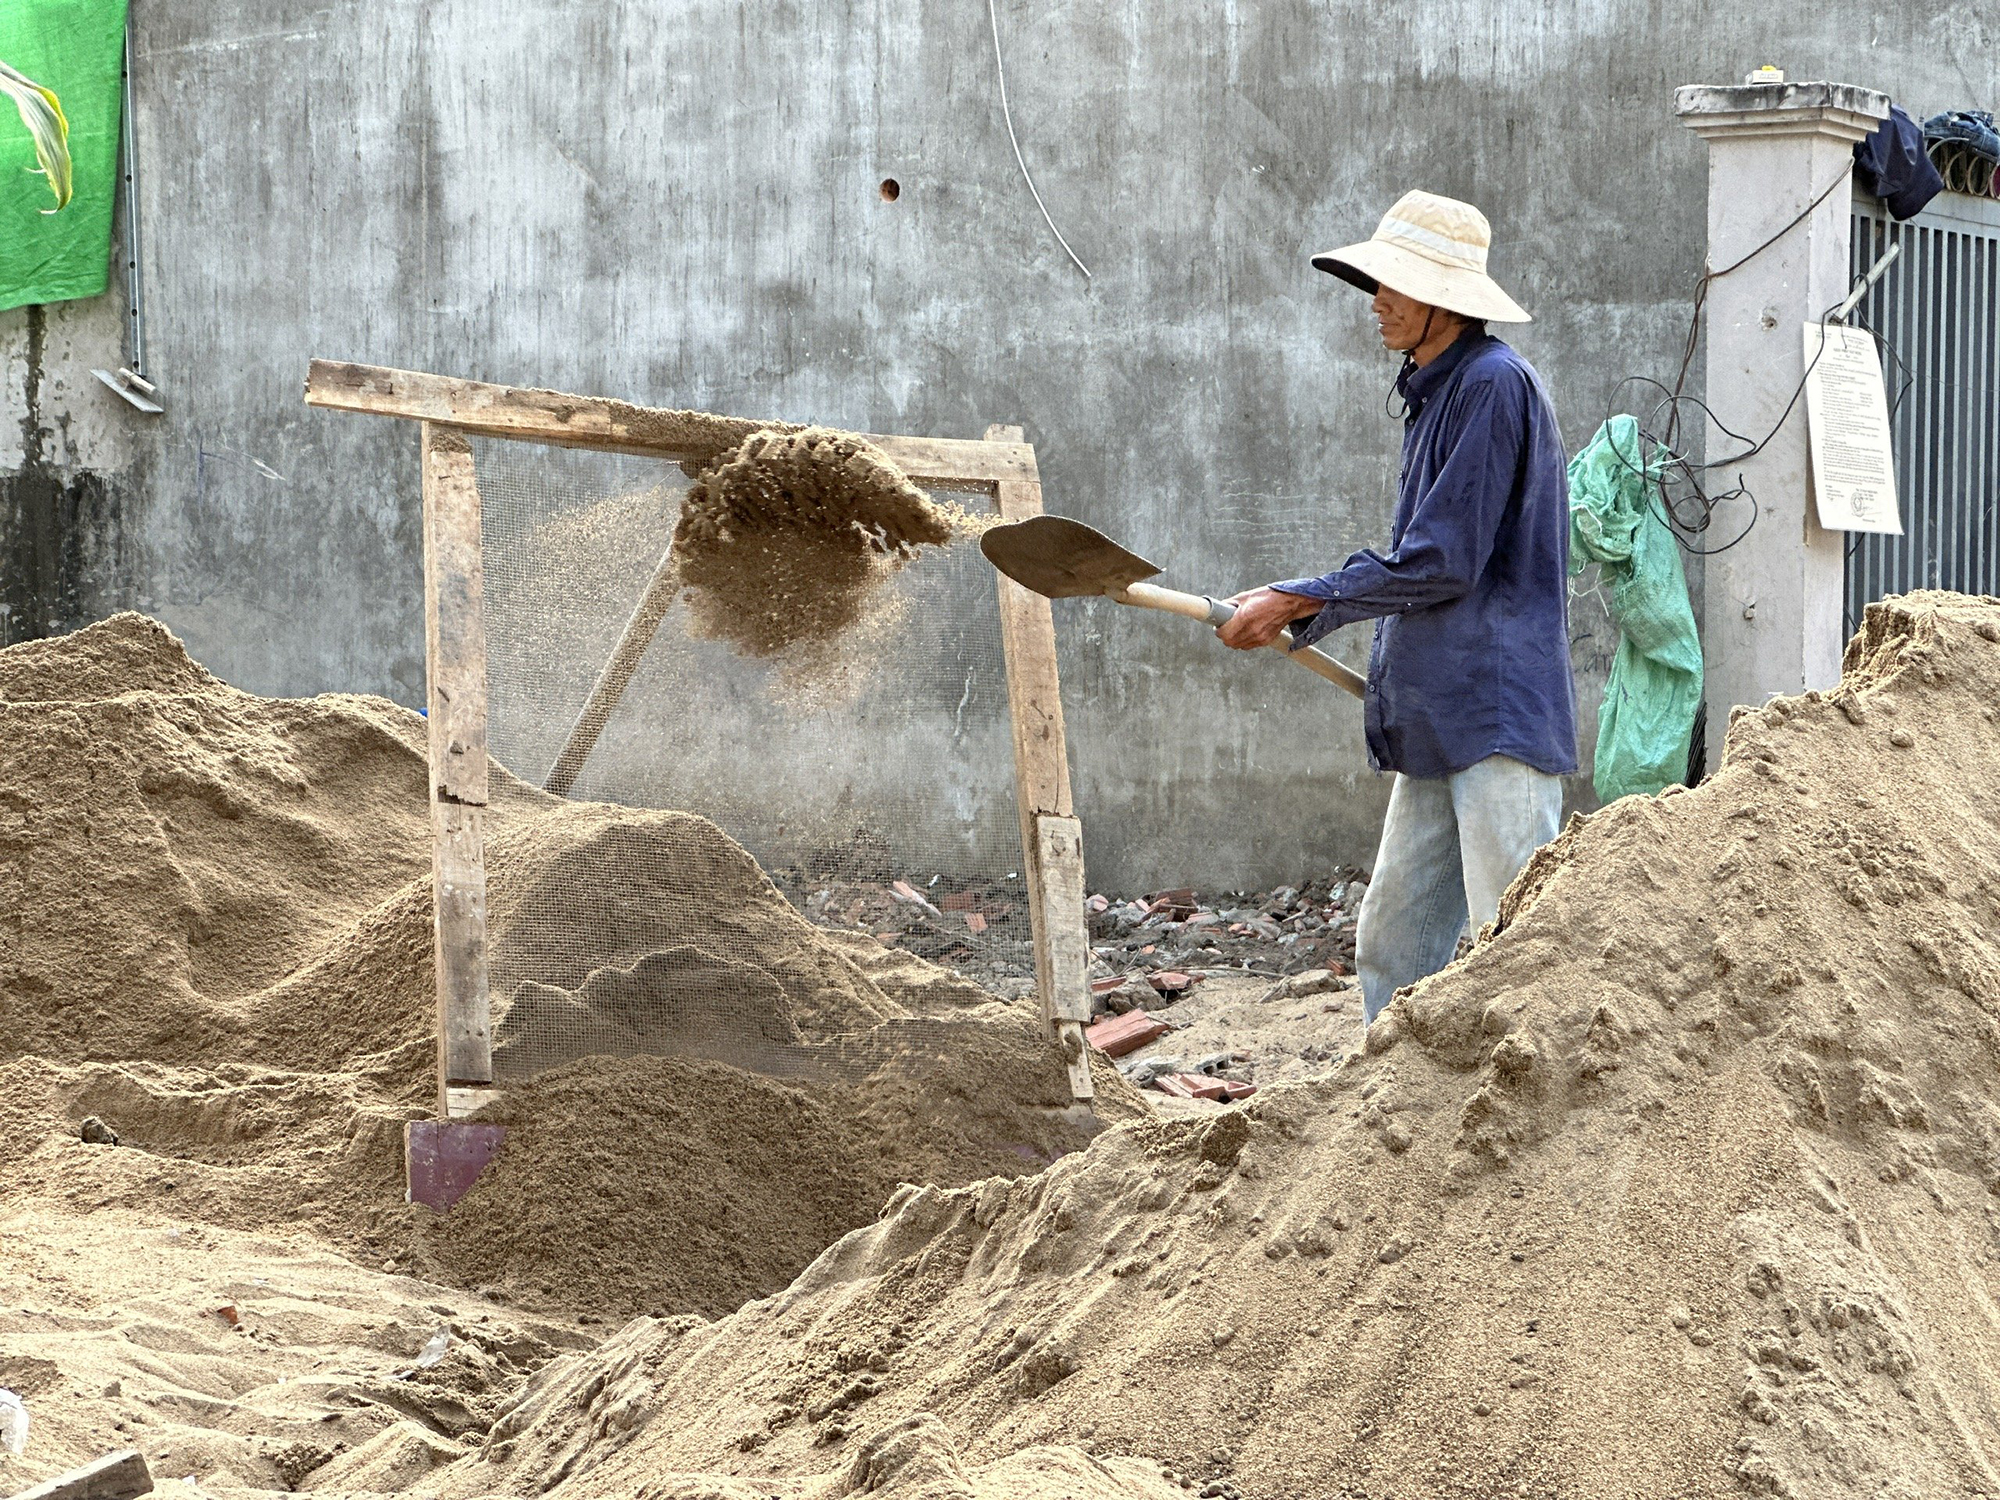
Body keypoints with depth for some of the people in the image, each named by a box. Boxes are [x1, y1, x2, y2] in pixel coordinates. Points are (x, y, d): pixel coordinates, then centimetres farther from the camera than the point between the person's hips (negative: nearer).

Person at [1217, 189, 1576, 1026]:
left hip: (1500, 712, -10)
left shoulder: (1494, 385, -13)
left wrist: (1299, 601, -8)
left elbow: (1440, 563, -16)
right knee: (1394, 939, 11)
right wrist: (1292, 613, 21)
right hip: (1436, 720, 10)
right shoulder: (1432, 390, 17)